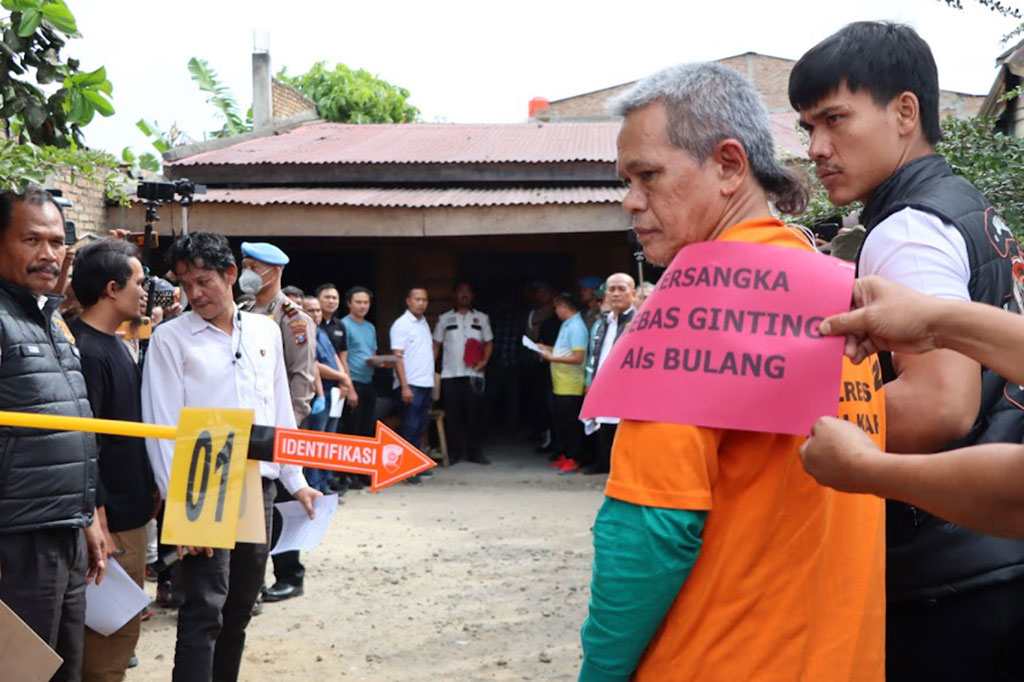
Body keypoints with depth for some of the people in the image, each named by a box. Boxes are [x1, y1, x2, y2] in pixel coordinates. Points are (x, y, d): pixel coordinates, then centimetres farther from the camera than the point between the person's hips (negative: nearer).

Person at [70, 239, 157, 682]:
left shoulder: (116, 345, 11)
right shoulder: (85, 350, -19)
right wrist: (99, 526, -22)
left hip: (131, 515, 9)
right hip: (111, 522, -9)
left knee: (124, 630, 17)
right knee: (109, 639, -1)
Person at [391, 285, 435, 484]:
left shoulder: (424, 323, 16)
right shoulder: (401, 324, -8)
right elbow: (398, 356, -13)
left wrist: (432, 381, 15)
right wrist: (405, 386, -19)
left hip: (426, 384, 8)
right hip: (410, 385, -8)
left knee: (420, 427, 11)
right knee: (410, 428, -6)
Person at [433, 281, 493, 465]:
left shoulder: (482, 318, 12)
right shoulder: (445, 319, 10)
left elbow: (489, 342, 12)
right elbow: (436, 345, 9)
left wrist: (484, 361, -5)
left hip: (474, 373, 0)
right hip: (450, 374, 0)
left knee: (474, 413, -1)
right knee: (452, 414, 1)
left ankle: (473, 452, 7)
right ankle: (454, 452, 10)